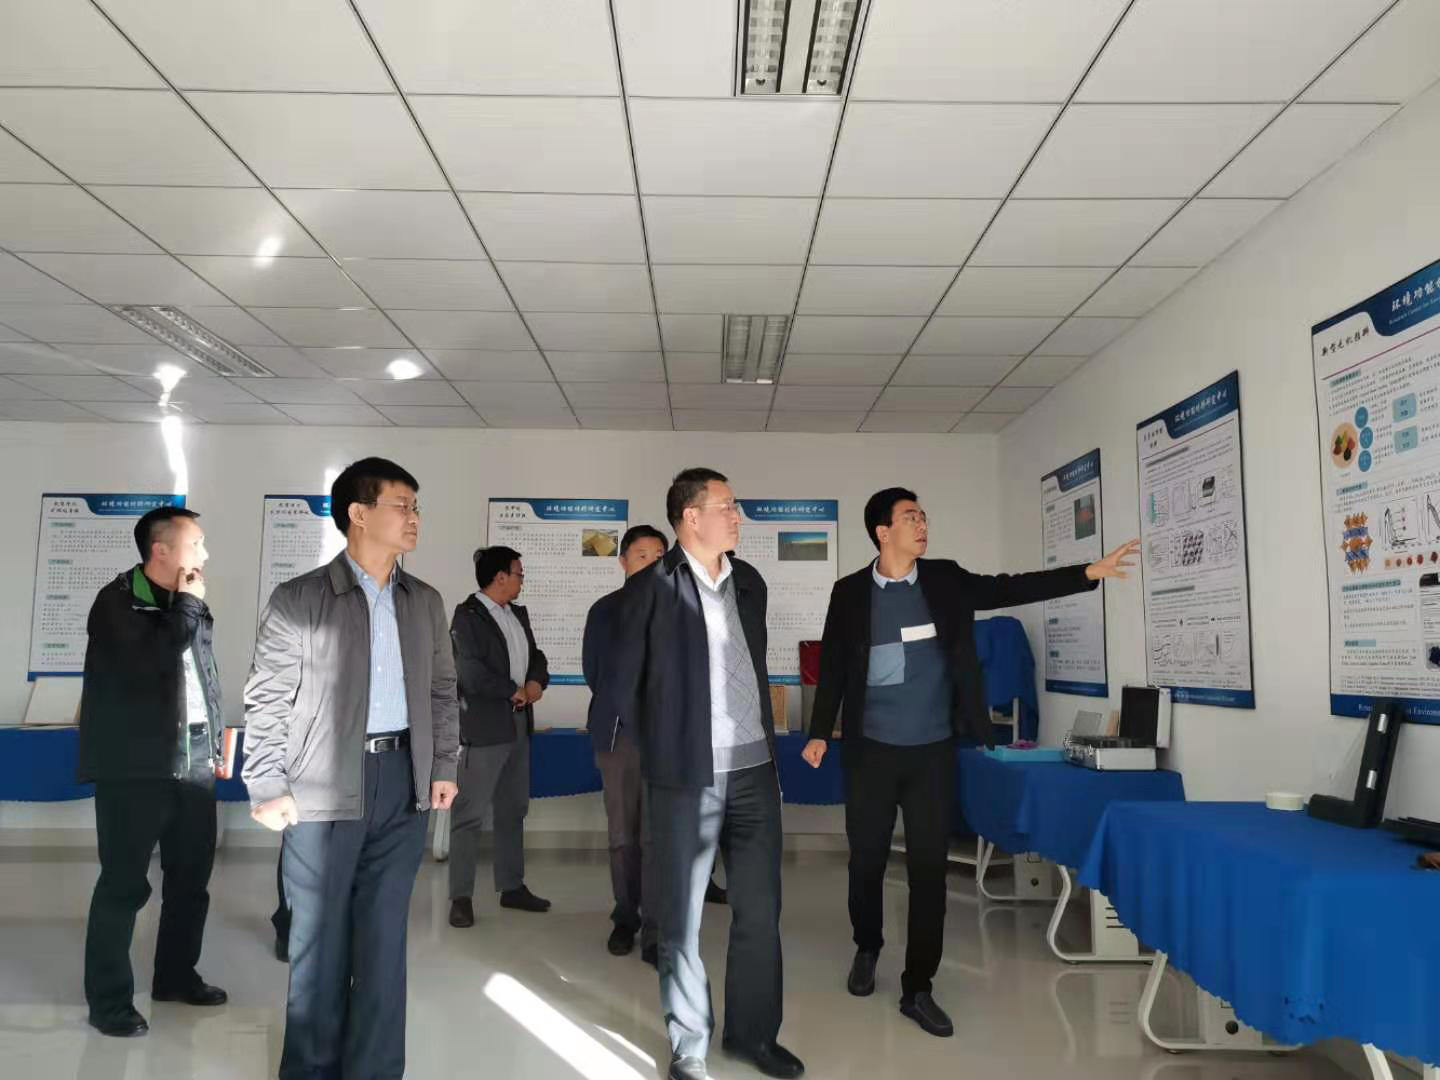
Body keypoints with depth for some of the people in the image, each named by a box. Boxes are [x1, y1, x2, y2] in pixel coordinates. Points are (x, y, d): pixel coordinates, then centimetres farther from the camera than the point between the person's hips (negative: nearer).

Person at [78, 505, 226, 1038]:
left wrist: (216, 744, 15)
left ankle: (177, 976, 30)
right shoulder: (117, 601, -8)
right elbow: (149, 662, -25)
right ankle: (108, 1000, 15)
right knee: (124, 883, 1)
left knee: (191, 877, 14)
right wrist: (189, 605, -14)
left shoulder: (187, 604, 13)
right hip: (136, 765, -7)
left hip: (193, 761, 7)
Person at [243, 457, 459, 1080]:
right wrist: (268, 787, -8)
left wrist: (444, 766, 8)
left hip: (403, 781, 4)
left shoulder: (425, 602, 9)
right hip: (325, 786, -3)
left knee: (385, 937, 10)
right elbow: (266, 699, -4)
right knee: (319, 939, 8)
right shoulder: (298, 599, -5)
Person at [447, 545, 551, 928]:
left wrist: (536, 683, -7)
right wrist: (515, 691, -11)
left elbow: (535, 656, 15)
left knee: (513, 810, 15)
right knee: (470, 814, -2)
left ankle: (512, 887, 25)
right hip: (483, 729, -8)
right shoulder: (467, 616, -12)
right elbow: (472, 675, -21)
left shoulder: (518, 614, 13)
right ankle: (461, 897, 7)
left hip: (519, 726, 8)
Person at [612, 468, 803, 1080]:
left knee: (760, 911, 13)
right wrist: (660, 749, -1)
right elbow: (624, 684, -4)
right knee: (682, 920, 8)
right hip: (686, 777, -5)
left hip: (755, 770, 5)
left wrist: (765, 741, 14)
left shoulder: (750, 582, 9)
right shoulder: (651, 588, -7)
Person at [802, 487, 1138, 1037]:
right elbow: (833, 666, 3)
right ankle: (867, 949, 37)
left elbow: (1008, 588, 1)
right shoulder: (850, 592, -2)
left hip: (933, 751, 1)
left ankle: (918, 988, 15)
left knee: (929, 867, 3)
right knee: (866, 860, 10)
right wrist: (820, 732, 0)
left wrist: (1089, 572, -6)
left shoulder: (945, 579, 3)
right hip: (872, 750, -1)